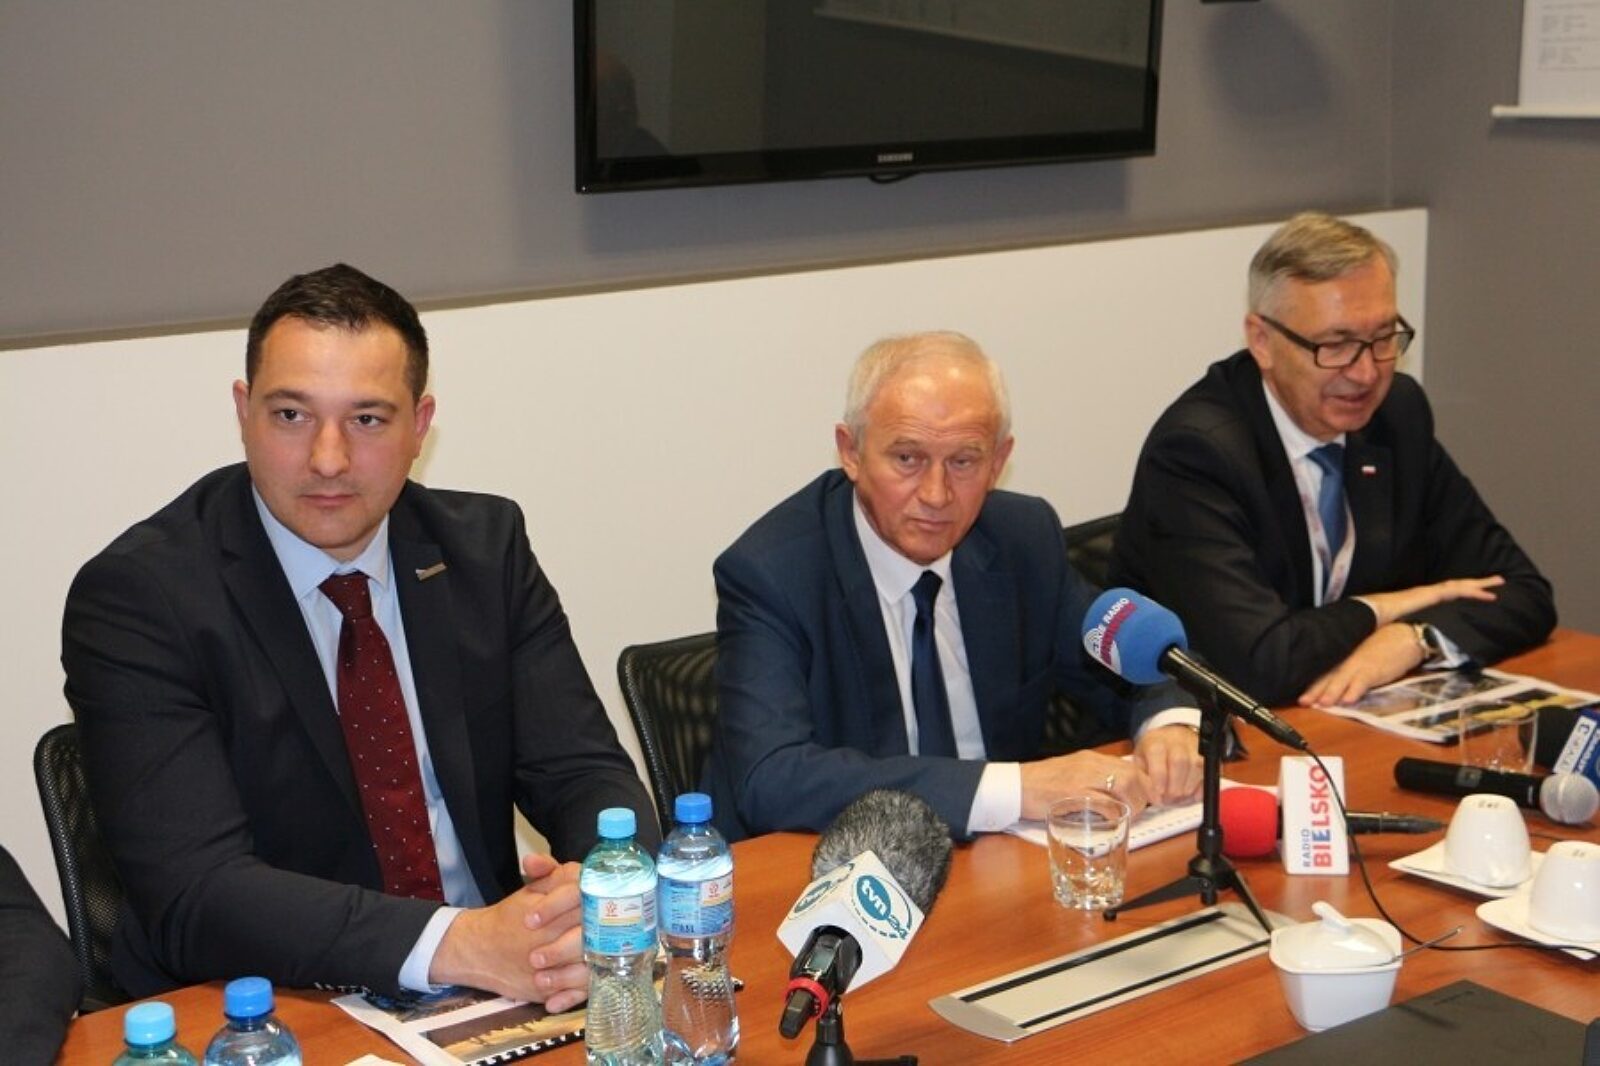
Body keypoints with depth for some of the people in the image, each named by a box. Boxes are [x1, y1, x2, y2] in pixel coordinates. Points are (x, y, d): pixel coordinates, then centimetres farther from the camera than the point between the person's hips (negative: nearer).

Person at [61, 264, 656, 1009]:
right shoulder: (135, 596, -11)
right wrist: (459, 943, -30)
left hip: (500, 1001, 4)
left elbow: (583, 769, 1)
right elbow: (193, 895, -19)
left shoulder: (486, 546, 2)